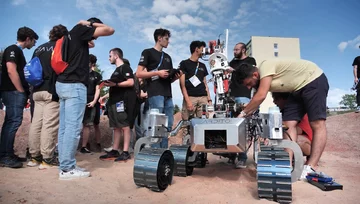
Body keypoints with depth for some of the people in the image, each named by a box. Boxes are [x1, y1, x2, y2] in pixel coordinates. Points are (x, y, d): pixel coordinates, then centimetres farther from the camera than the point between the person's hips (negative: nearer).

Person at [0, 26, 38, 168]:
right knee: (14, 122, -11)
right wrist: (22, 91, -15)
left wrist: (24, 92, 18)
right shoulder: (13, 49, -7)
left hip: (16, 92, 10)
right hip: (14, 92, -10)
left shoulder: (18, 51, 21)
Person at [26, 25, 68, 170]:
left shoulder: (38, 49, 19)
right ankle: (47, 159, -3)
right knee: (49, 125, -6)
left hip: (37, 91, 7)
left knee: (36, 123, 8)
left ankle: (34, 156, 15)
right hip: (52, 91, -7)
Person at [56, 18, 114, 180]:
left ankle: (65, 165, 13)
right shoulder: (80, 29, -3)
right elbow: (110, 30, -4)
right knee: (73, 127, -8)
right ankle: (67, 169, -4)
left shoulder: (73, 34, 23)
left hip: (64, 84, 9)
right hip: (74, 85, -9)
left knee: (64, 127, 7)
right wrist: (91, 24, 7)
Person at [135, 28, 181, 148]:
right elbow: (138, 74, -5)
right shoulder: (148, 52, 4)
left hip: (168, 95, 7)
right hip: (155, 94, -7)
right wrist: (157, 72, -12)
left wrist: (176, 77, 3)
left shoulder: (167, 57, 25)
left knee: (168, 125, 6)